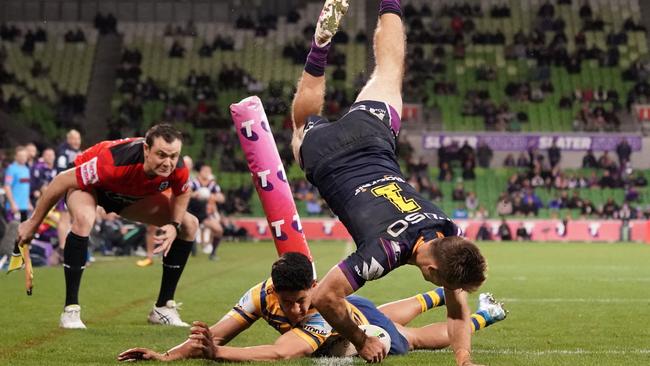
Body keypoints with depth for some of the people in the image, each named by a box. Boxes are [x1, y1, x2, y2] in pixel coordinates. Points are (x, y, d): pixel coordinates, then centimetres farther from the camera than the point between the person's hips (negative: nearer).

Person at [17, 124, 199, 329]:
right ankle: (70, 310, -29)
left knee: (189, 224, -3)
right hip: (93, 186, -6)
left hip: (134, 194, 6)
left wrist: (175, 226, -21)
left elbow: (182, 193, -2)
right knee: (84, 219, -39)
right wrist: (33, 223, -21)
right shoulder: (113, 161, -44)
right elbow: (62, 181, -31)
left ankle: (163, 308, 7)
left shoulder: (178, 171, -30)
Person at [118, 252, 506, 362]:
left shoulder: (324, 318, -52)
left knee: (419, 338, 26)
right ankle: (442, 295, 65)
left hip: (374, 335, -5)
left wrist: (217, 352, -82)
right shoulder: (263, 293, -38)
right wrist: (167, 355, -59)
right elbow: (216, 334, -43)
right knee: (404, 313, 36)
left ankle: (483, 314, 52)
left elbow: (278, 354, -68)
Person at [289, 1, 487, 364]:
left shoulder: (452, 240, -25)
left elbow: (458, 311, -12)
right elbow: (326, 298, -35)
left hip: (371, 136, 2)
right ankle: (322, 41, 27)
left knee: (388, 74, 31)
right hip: (326, 154, -2)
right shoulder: (386, 251, -40)